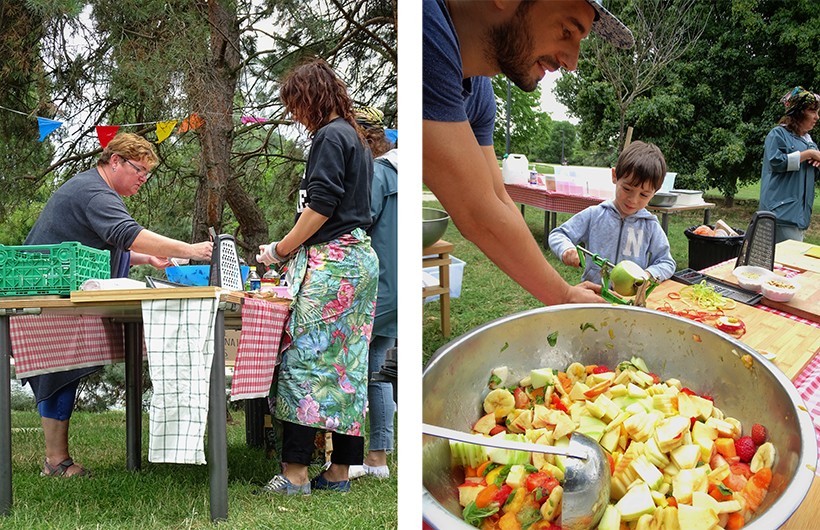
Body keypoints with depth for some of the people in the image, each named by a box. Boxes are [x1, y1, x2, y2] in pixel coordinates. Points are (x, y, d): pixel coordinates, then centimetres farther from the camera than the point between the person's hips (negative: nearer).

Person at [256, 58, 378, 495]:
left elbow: (321, 205, -16)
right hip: (361, 259, 10)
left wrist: (280, 250, -6)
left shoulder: (329, 136, -9)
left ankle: (295, 472, -9)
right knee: (347, 365, 8)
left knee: (303, 360, -9)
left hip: (332, 263, -10)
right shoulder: (355, 137, 21)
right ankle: (340, 471, 12)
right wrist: (295, 250, 21)